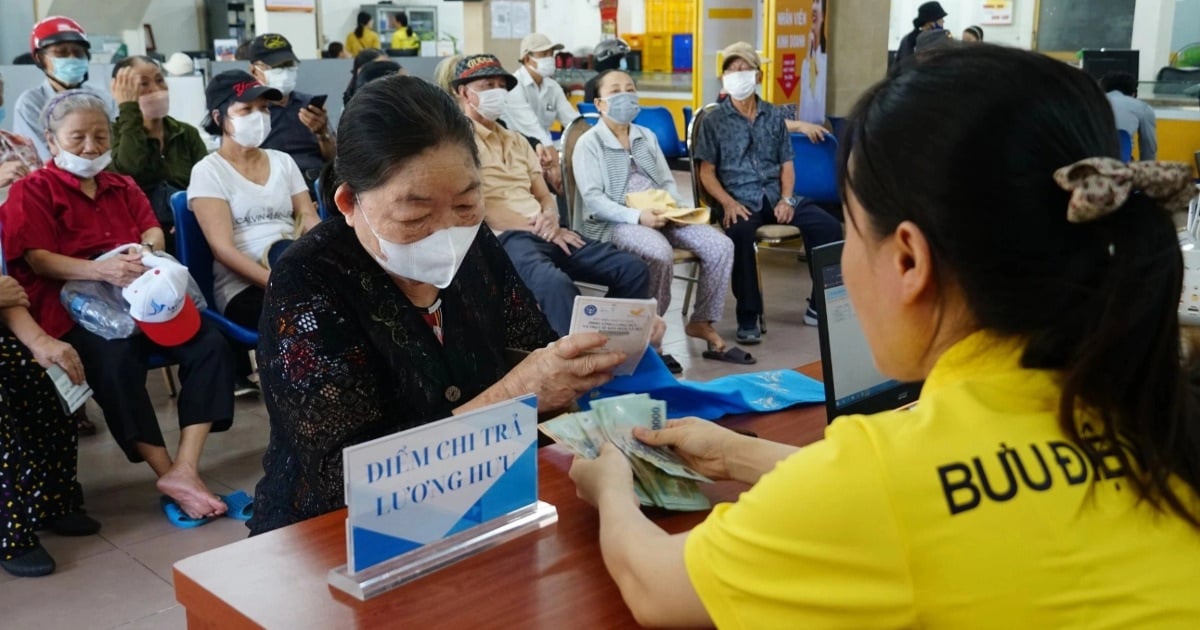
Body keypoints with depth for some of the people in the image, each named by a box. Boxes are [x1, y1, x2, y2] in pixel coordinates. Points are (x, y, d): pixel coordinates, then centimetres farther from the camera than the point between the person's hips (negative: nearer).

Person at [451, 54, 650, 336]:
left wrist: (550, 220, -3)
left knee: (633, 269, -8)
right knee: (554, 283, -41)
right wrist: (538, 228, -11)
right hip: (504, 237, -8)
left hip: (545, 233, 8)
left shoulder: (516, 140, 26)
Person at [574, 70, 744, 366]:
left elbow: (667, 181, 17)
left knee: (720, 245, -14)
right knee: (660, 252, -37)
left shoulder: (647, 136, 19)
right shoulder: (588, 143, -1)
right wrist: (637, 216, -25)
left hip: (659, 215, 6)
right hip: (614, 222, -6)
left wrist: (678, 206, -7)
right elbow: (593, 200, -12)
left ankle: (701, 322, -2)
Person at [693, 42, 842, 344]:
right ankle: (748, 318, -27)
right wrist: (728, 203, -16)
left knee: (829, 226, -17)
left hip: (775, 195, 4)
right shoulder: (714, 120, 5)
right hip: (739, 199, -4)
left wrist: (786, 199, -5)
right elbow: (707, 172, 0)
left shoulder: (774, 116, 14)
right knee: (741, 234, -38)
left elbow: (786, 164, 14)